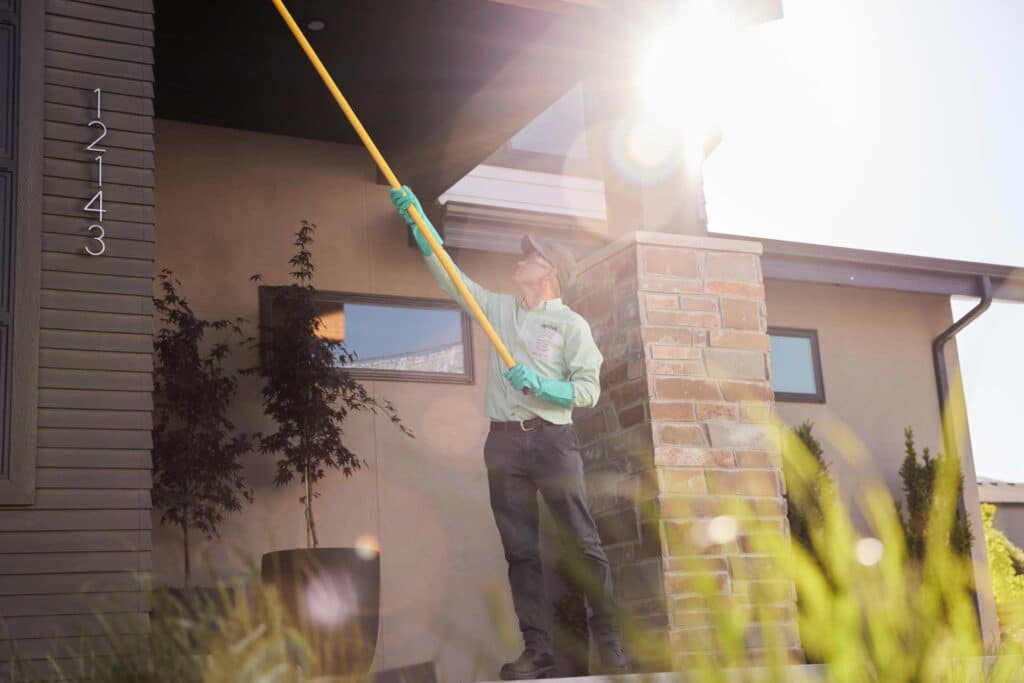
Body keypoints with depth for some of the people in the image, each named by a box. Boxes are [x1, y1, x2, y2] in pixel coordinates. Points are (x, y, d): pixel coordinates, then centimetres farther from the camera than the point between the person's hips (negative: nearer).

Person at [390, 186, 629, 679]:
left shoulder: (571, 324, 4)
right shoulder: (499, 309, 17)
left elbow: (588, 390, -2)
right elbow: (447, 274, 17)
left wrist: (539, 386, -15)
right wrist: (415, 217, 14)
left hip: (552, 439, -4)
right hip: (504, 440, 4)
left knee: (582, 543, -6)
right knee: (520, 551, 2)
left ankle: (609, 641, 0)